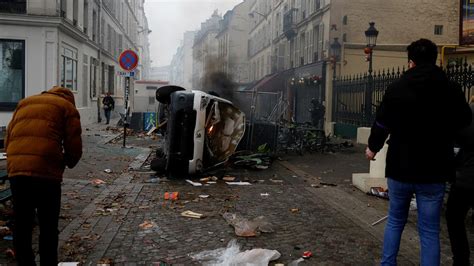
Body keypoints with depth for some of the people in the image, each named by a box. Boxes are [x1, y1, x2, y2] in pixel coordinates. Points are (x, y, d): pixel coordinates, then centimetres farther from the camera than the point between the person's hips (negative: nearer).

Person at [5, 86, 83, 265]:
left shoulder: (24, 102, 26)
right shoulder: (67, 107, 12)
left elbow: (8, 139, 20)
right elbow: (74, 146, 3)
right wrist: (67, 163, 22)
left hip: (15, 171, 5)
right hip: (46, 171, -4)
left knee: (21, 225, 15)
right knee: (48, 227, 7)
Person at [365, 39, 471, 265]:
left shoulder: (396, 88, -7)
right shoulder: (452, 90, -5)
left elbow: (381, 124, -1)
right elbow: (465, 123, 9)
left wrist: (373, 147, 16)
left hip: (400, 168, 1)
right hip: (433, 171, 0)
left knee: (395, 221, 19)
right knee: (429, 230, 7)